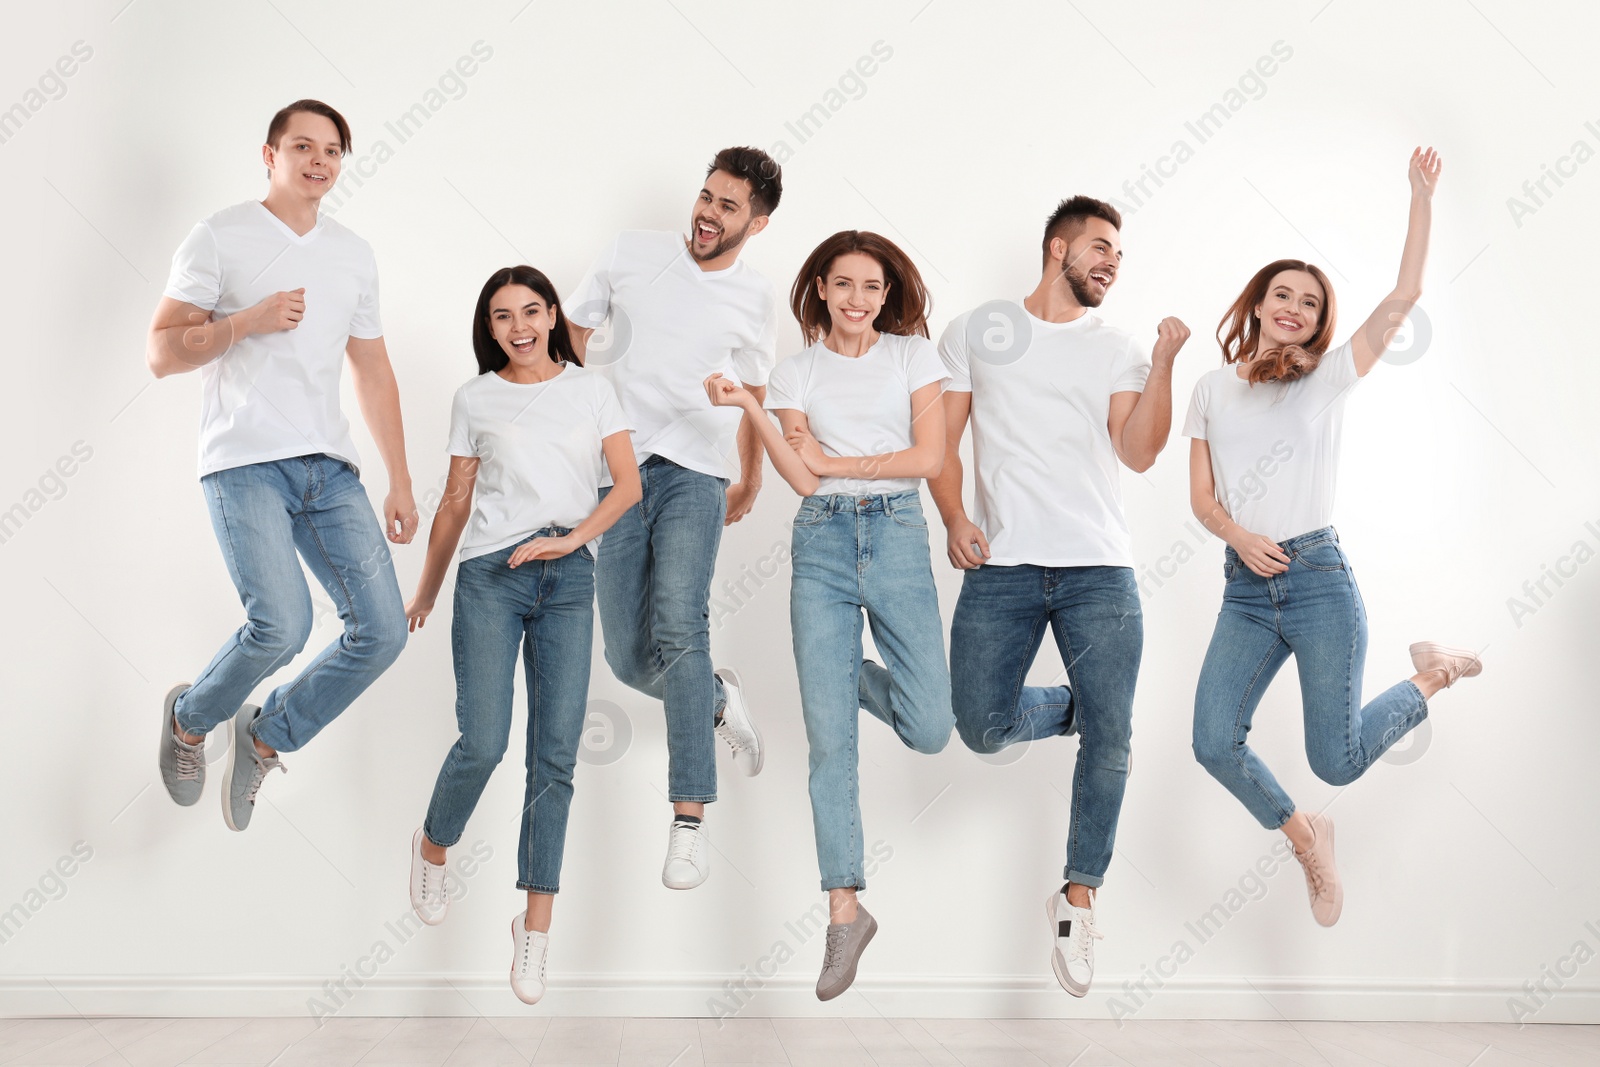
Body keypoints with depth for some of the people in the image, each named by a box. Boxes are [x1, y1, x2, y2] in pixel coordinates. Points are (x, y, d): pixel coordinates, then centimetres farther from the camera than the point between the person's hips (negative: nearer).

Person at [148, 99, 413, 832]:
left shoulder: (354, 254, 17)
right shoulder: (221, 237, 2)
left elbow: (372, 371, 20)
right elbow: (161, 352, -1)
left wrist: (400, 482, 16)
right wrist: (246, 321, -16)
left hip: (330, 468, 5)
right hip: (245, 462, -5)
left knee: (382, 630, -6)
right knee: (283, 625, -22)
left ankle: (265, 738, 17)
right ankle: (191, 718, 11)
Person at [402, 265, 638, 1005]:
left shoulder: (591, 390, 10)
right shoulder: (475, 399, 10)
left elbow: (628, 484, 3)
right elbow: (456, 501, 14)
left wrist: (574, 536, -11)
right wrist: (426, 588, 18)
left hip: (569, 580, 1)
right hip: (490, 575, -1)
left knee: (555, 755, -3)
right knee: (483, 743, -10)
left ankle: (536, 925, 4)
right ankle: (432, 849, 22)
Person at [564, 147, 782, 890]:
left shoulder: (755, 300, 7)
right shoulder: (633, 252, 6)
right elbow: (569, 336, 13)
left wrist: (752, 482, 32)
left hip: (694, 475, -2)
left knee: (678, 626, -25)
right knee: (629, 658, -1)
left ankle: (688, 824, -24)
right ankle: (719, 699, 33)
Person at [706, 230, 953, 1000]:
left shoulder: (913, 355, 6)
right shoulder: (796, 374, 8)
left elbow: (929, 456, -4)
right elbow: (803, 479, -4)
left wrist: (839, 462, -4)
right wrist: (749, 410, -12)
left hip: (897, 537, 0)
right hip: (822, 542, 0)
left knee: (928, 730, -6)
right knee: (829, 737, -3)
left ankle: (861, 676, 29)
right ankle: (845, 912, 5)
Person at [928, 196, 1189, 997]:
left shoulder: (1118, 351, 12)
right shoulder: (976, 331, 11)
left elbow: (1137, 453, -1)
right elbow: (941, 438, 9)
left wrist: (1164, 361, -8)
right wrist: (953, 519, -6)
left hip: (1099, 570, 1)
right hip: (1000, 568, 0)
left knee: (1111, 741, -5)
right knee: (983, 728, -6)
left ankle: (1078, 897, 11)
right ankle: (1072, 707, 27)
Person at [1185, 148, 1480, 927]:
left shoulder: (1328, 380, 3)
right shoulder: (1212, 389, 10)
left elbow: (1405, 295, -6)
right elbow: (1200, 498, 8)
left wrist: (1423, 196, -7)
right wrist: (1238, 535, -12)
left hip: (1319, 580, -3)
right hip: (1245, 590, 3)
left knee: (1335, 762, -5)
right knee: (1214, 744, -11)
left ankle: (1433, 676, 25)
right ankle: (1305, 839, 17)